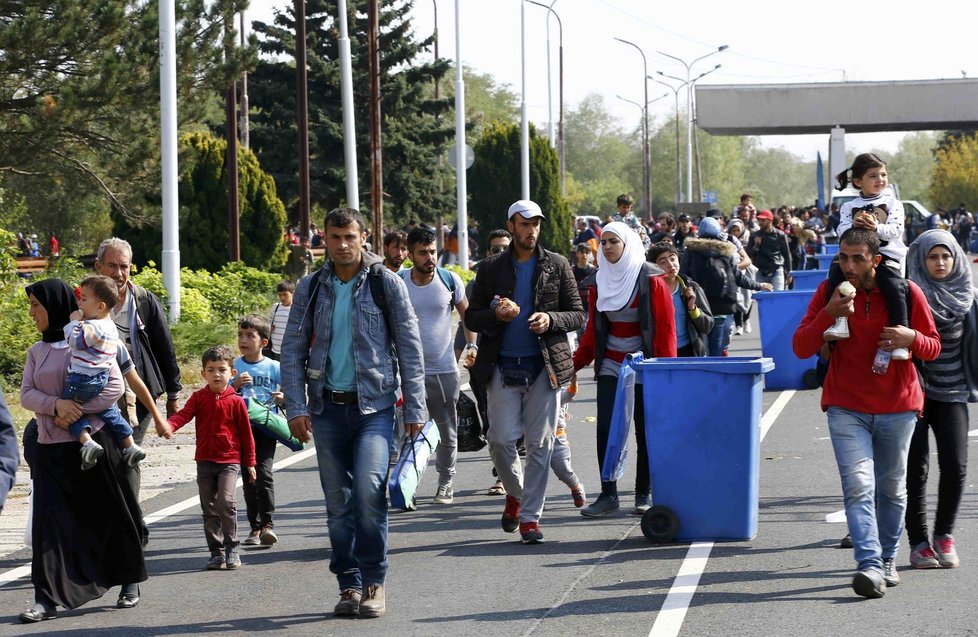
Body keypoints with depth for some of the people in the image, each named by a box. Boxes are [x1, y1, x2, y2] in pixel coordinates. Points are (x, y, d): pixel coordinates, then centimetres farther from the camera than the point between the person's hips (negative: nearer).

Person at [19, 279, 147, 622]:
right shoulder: (37, 351, 12)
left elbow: (114, 385, -9)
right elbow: (26, 394, 4)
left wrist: (77, 412, -17)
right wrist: (56, 404, -17)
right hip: (50, 449, 4)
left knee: (109, 514, 6)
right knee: (49, 521, -5)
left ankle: (130, 582, 25)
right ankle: (47, 598, -7)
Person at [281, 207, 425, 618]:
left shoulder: (386, 284, 0)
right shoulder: (311, 289, 6)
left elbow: (409, 348, 2)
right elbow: (292, 351, 8)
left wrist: (414, 408, -1)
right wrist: (296, 407, -2)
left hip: (374, 404, -3)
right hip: (328, 406, 3)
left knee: (368, 488, -18)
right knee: (338, 501, 5)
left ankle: (374, 581, -6)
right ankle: (349, 584, 15)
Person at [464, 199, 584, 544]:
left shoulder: (557, 266, 7)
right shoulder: (491, 268, 8)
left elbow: (578, 316, 7)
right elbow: (471, 317, 9)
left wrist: (551, 320, -13)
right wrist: (496, 315, -12)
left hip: (544, 366, 0)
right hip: (503, 367, 1)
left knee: (539, 444, -1)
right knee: (501, 439, -5)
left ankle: (530, 516, 6)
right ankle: (515, 492, 24)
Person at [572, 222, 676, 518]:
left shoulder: (650, 279, -7)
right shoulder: (598, 281, 7)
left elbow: (665, 326, -9)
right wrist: (576, 363, 7)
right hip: (609, 366, 4)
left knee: (645, 432, 3)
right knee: (605, 429, -6)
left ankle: (644, 493, 15)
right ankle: (608, 495, -1)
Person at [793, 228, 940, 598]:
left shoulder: (906, 293, -5)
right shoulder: (829, 292, -4)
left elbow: (933, 347, 4)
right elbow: (801, 348, -7)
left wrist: (912, 338, -20)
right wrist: (828, 315, -23)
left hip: (897, 407, 1)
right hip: (846, 408, -1)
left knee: (892, 489, 12)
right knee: (858, 487, -15)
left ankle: (887, 560, 28)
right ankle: (870, 565, -21)